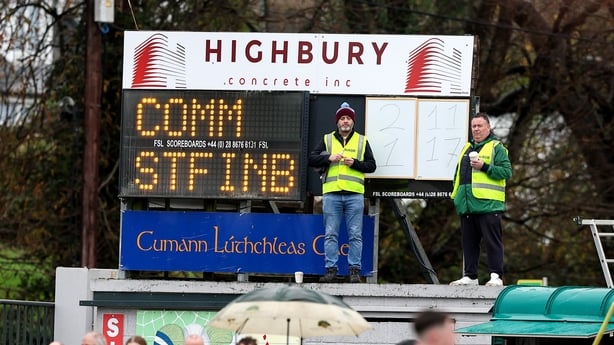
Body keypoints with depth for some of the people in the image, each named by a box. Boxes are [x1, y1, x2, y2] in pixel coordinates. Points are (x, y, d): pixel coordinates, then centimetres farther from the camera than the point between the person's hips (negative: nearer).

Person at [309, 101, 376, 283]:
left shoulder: (362, 141, 13)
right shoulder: (327, 140, 13)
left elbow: (371, 165, 10)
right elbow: (311, 159, 7)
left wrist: (355, 163, -7)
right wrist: (329, 158, -8)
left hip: (354, 193, -1)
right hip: (331, 193, 1)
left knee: (355, 235, -1)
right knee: (330, 234, 0)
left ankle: (355, 270, 1)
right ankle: (331, 270, 2)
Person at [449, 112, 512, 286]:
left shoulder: (497, 148, 1)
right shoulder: (467, 148, 22)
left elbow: (506, 171, -9)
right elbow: (458, 174, 29)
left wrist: (484, 167, -17)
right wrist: (456, 195, 19)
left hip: (488, 205, -7)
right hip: (468, 205, 7)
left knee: (492, 241, -7)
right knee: (469, 242, 9)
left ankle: (496, 276, -8)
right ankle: (469, 276, 13)